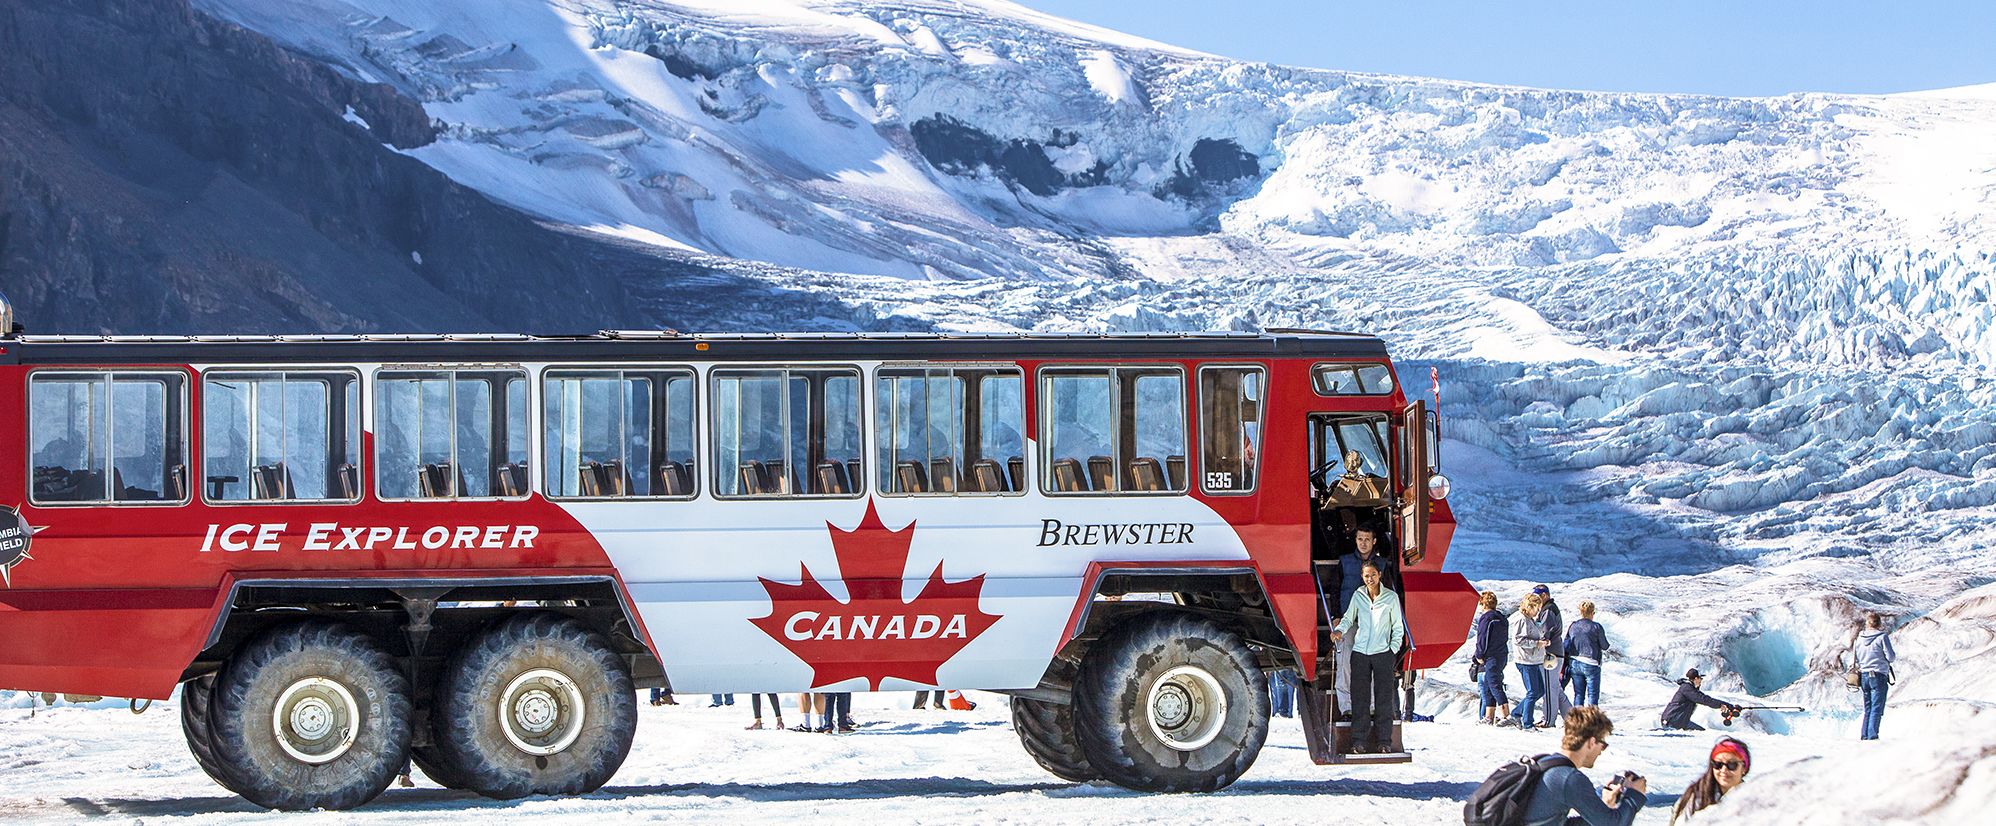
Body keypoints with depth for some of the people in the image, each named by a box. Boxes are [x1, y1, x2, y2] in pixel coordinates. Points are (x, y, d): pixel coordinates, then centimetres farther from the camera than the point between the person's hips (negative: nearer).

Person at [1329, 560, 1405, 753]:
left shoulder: (1391, 597, 1)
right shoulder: (1358, 596, 5)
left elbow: (1398, 628, 6)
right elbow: (1349, 618, 16)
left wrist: (1393, 650, -2)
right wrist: (1339, 630, -4)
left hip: (1383, 654, -1)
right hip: (1360, 653, 2)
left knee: (1384, 699, -2)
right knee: (1359, 699, -1)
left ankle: (1384, 741, 4)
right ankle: (1359, 741, 3)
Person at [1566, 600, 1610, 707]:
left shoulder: (1572, 626, 4)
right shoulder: (1596, 627, -10)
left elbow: (1566, 647, 6)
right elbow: (1605, 646, -4)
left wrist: (1563, 668, 13)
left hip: (1574, 664, 5)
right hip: (1590, 664, -5)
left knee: (1578, 694, 12)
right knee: (1593, 695, 1)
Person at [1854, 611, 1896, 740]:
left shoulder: (1860, 638, 5)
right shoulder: (1882, 637, -9)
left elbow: (1855, 656, 11)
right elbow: (1890, 656, -10)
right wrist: (1895, 655, 11)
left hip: (1863, 675, 5)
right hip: (1879, 675, -5)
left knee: (1868, 708, 14)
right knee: (1877, 708, -3)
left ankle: (1864, 735, 11)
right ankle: (1872, 735, -11)